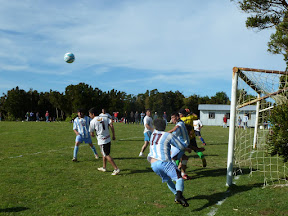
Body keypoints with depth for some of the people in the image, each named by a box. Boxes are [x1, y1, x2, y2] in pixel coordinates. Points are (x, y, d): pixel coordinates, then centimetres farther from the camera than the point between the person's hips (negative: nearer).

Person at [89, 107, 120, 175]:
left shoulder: (92, 122, -8)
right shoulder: (104, 118, 6)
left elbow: (91, 134, -1)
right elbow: (111, 125, -4)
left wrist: (93, 135, 23)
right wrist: (113, 135, 1)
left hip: (102, 141, -7)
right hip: (108, 139, 7)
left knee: (107, 155, -1)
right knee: (103, 153, 23)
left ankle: (116, 169, -6)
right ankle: (104, 167, 33)